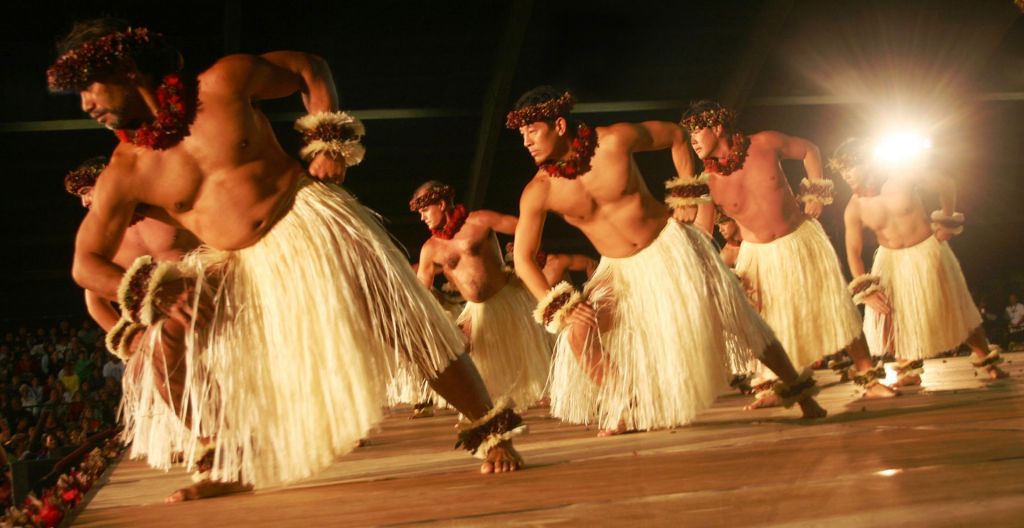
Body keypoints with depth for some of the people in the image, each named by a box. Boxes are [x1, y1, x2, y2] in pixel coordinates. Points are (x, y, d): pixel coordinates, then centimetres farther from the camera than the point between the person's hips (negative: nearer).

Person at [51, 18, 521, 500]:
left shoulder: (224, 82, -7)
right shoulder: (124, 173, -3)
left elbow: (309, 69, 6)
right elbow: (86, 264, -1)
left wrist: (329, 142, -6)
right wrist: (154, 290, -17)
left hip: (309, 223, -2)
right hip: (237, 270, 3)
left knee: (402, 324, -10)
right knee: (163, 343, -13)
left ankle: (489, 428, 6)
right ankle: (227, 464, 6)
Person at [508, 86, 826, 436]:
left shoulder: (614, 140, -19)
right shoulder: (538, 192, -15)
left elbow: (674, 135, 0)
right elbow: (522, 259, -9)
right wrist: (559, 308, -18)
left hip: (669, 247, -2)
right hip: (619, 271, 2)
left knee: (738, 318, -1)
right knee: (578, 329, -20)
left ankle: (797, 388, 18)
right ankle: (624, 409, 0)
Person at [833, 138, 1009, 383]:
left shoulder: (903, 177, -19)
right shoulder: (854, 209, -14)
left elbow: (947, 185, -5)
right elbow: (853, 251, -11)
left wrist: (948, 221, -4)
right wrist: (865, 290, -17)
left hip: (927, 251, -2)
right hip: (892, 261, 2)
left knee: (954, 308, 7)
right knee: (888, 314, -11)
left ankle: (986, 360, 24)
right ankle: (908, 370, 7)